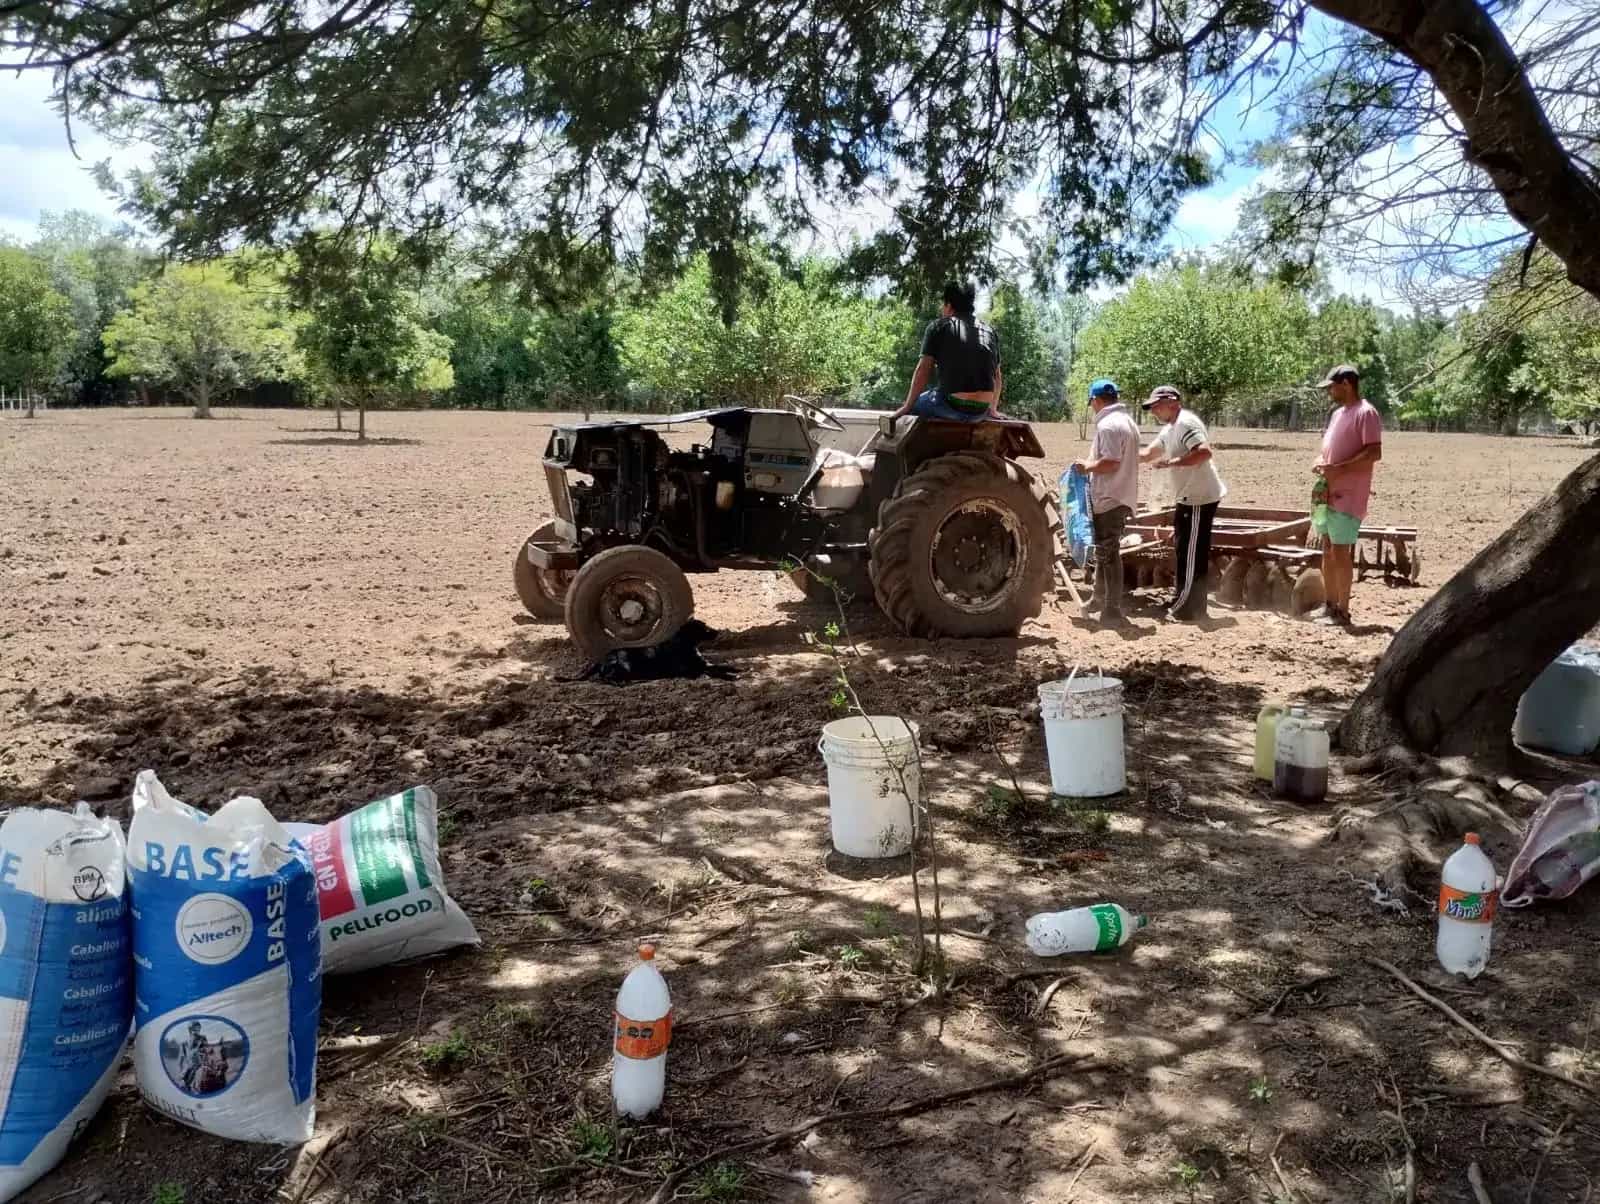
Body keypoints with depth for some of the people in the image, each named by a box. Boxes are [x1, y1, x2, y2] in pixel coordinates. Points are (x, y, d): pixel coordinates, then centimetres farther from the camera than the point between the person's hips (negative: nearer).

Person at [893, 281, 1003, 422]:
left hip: (950, 407, -5)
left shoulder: (938, 326, 1)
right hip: (980, 412, 5)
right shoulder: (990, 331, 13)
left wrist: (907, 407, 3)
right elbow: (997, 376, 17)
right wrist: (993, 408, 30)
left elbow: (923, 370, -3)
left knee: (911, 408, 22)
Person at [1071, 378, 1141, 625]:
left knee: (1108, 554, -5)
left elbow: (1110, 463, -24)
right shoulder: (1127, 421, 16)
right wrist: (1091, 465, 18)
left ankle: (1112, 613, -2)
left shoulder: (1108, 424, -16)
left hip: (1109, 500, -10)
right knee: (1105, 552, 19)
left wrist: (1086, 466, -9)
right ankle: (1098, 602, 29)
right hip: (1120, 498, 10)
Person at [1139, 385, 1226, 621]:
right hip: (1190, 498, 11)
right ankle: (1193, 607, 25)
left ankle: (1184, 609, 2)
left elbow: (1204, 452, -30)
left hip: (1199, 498, -11)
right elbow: (1148, 454, 23)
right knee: (1190, 555, 17)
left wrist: (1170, 462, -28)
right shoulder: (1170, 429, 16)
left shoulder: (1186, 423, -17)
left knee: (1189, 556, -4)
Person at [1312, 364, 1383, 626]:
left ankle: (1343, 611, 0)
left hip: (1348, 496, -9)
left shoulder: (1365, 413, -11)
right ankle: (1331, 606, 19)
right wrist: (1320, 462, 4)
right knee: (1327, 550, 11)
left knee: (1340, 552, -7)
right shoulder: (1338, 413, 17)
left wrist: (1338, 469, -22)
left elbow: (1374, 453, -20)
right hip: (1329, 493, 9)